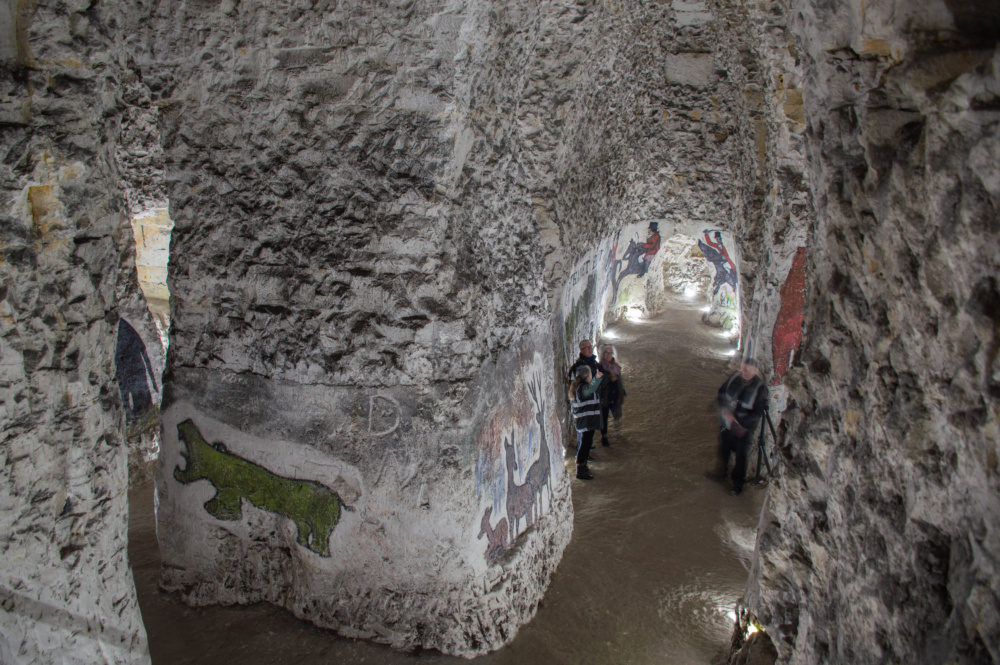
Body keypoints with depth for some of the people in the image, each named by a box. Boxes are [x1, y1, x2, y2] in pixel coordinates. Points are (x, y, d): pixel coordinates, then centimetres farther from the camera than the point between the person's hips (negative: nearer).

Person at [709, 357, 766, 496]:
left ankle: (738, 483, 29)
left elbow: (757, 413, -19)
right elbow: (721, 394, 3)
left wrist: (737, 421, -23)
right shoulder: (734, 377, -9)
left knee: (740, 455, 10)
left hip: (742, 428, -4)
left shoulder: (759, 387, -21)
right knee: (723, 449, 23)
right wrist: (724, 409, -15)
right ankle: (720, 472, 47)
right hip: (726, 423, 4)